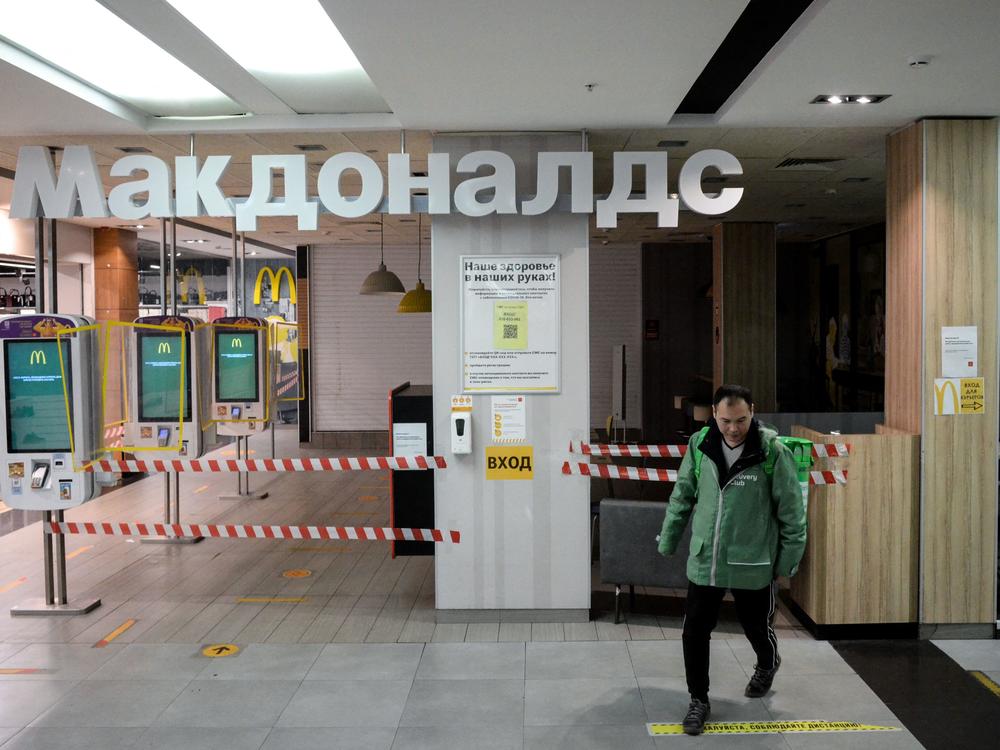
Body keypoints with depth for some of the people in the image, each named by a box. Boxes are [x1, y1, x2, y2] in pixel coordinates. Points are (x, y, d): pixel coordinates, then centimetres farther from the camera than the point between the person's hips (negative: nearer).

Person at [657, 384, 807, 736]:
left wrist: (789, 557, -3)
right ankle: (699, 700, 22)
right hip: (703, 561, 2)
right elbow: (682, 496, 7)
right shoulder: (699, 444, -5)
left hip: (753, 564, -2)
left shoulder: (772, 451, -15)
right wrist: (667, 540, 10)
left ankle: (767, 666, 52)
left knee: (757, 627, 18)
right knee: (694, 633, 3)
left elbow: (791, 510, -7)